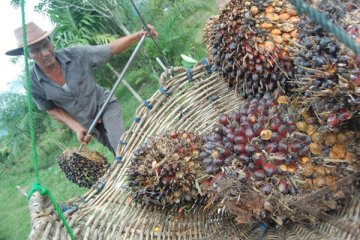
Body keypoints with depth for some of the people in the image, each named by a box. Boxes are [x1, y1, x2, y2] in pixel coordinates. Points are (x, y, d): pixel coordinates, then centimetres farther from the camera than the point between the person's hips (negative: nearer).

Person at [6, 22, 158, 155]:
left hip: (104, 105, -2)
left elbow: (112, 48, -17)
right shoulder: (33, 81, -18)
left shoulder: (75, 54, -23)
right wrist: (76, 128, -15)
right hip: (86, 123, 2)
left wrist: (140, 34, -26)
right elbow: (51, 109, -3)